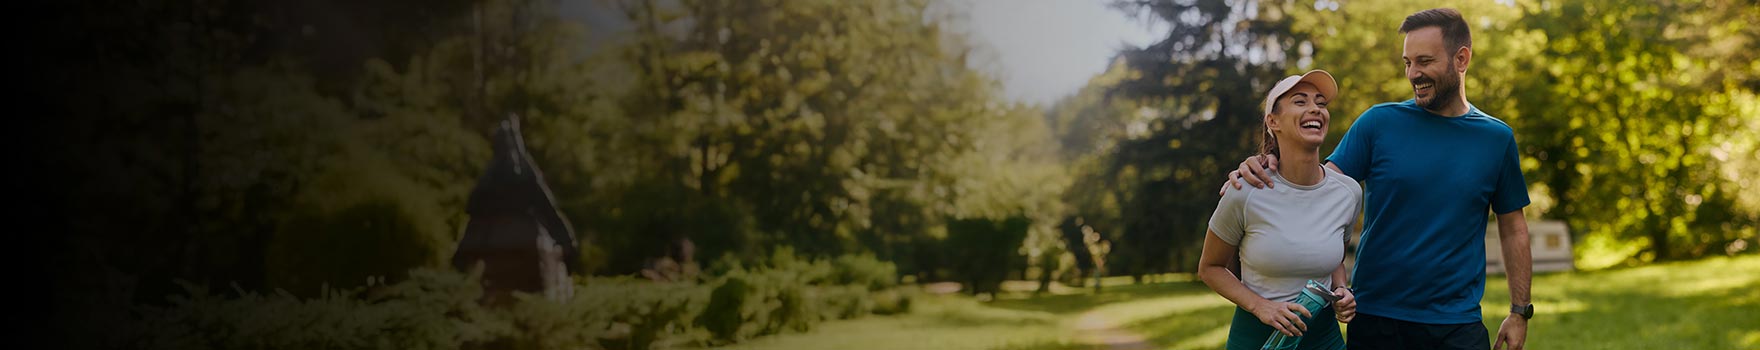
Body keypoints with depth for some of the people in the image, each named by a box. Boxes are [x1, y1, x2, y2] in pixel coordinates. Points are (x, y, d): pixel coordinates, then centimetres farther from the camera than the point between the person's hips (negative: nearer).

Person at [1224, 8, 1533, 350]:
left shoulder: (1497, 138, 5)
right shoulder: (1380, 122, 1)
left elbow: (1513, 229, 10)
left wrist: (1519, 312, 7)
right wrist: (1267, 169, -25)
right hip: (1375, 319, -1)